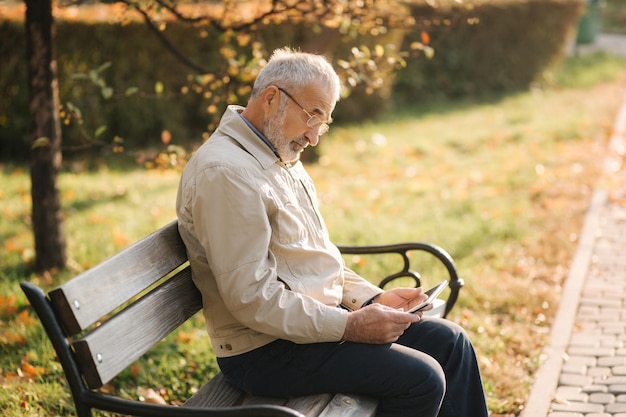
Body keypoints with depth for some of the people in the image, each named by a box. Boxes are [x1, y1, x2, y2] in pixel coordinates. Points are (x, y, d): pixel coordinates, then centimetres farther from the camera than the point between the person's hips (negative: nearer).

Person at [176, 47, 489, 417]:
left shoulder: (283, 159, 13)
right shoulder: (226, 173, -20)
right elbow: (253, 298, -24)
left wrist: (374, 299, 5)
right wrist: (349, 326, -20)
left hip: (316, 316, 10)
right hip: (264, 350, -10)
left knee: (449, 342, 7)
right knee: (420, 379, -18)